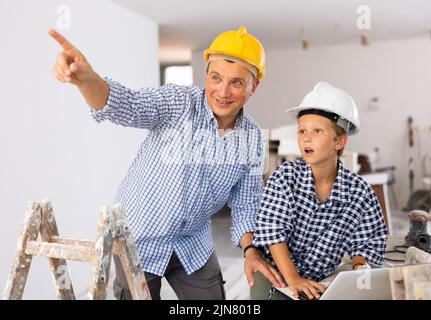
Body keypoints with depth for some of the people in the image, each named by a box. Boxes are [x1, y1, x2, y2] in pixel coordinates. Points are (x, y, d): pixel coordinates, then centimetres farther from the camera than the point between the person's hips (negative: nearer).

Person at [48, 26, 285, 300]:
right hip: (139, 238, -3)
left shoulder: (253, 139, -5)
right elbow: (126, 106, -37)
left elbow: (245, 202, 4)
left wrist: (251, 251, -7)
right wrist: (86, 77, -56)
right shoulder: (178, 102, -19)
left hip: (194, 245, 4)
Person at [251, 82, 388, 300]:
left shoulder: (360, 191, -11)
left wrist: (359, 271, -17)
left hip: (321, 282, 2)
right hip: (275, 273, -1)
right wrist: (293, 279, -24)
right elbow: (271, 229, -18)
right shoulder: (286, 176, -13)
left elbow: (368, 241, 0)